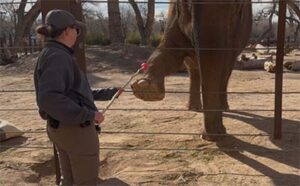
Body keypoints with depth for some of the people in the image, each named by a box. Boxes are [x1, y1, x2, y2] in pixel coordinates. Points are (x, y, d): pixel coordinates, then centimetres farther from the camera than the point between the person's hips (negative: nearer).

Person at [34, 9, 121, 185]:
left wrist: (109, 93, 25)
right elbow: (48, 99, -33)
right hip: (76, 130, -10)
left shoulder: (52, 55, 12)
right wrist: (89, 115, -27)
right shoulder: (58, 57, -20)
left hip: (63, 128, 10)